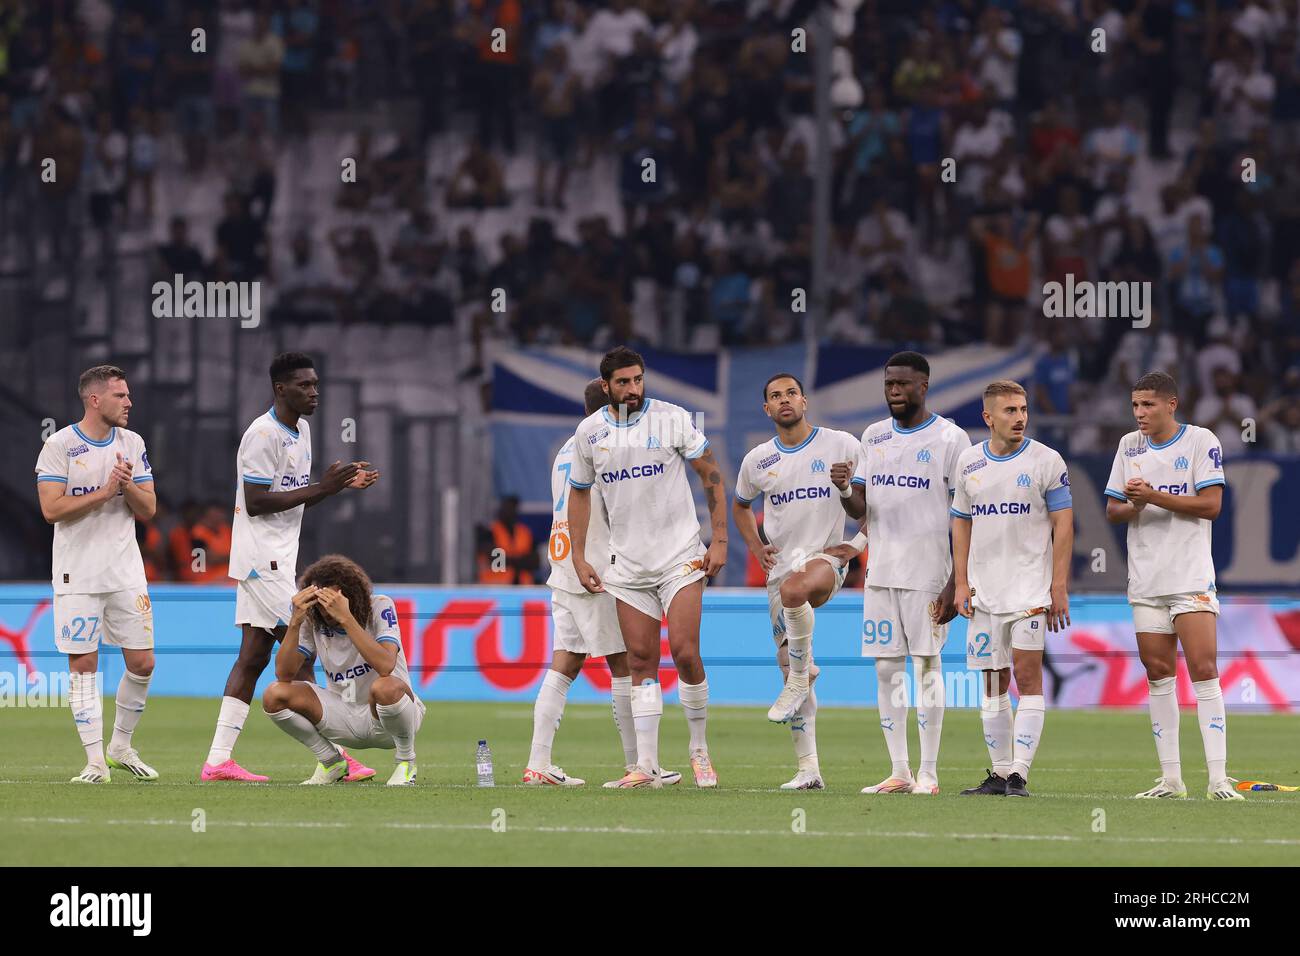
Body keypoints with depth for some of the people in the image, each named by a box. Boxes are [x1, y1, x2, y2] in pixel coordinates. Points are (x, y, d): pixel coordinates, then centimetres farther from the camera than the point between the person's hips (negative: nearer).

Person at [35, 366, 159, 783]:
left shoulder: (132, 444, 8)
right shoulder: (59, 446, -7)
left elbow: (147, 510, 7)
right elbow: (52, 508, -15)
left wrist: (129, 485, -13)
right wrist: (105, 491, -17)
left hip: (126, 572, 4)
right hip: (78, 574, -4)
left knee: (142, 662, 1)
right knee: (83, 665, -4)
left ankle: (121, 746, 19)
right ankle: (96, 761, -1)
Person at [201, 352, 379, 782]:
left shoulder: (300, 431, 15)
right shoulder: (263, 435, -15)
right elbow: (256, 503, -21)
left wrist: (342, 483, 7)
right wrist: (321, 487, -21)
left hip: (275, 560, 10)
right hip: (261, 557, -10)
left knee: (254, 656, 6)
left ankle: (218, 760, 6)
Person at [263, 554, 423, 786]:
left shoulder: (380, 608, -17)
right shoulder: (313, 619, -5)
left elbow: (386, 666, -34)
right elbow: (284, 674, -13)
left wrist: (346, 618, -40)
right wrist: (295, 621, -26)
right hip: (345, 719, 4)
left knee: (385, 688, -40)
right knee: (275, 695, -16)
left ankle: (406, 760, -10)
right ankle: (332, 760, 6)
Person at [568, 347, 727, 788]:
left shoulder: (673, 418, -6)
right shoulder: (590, 431, 3)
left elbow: (711, 475, 0)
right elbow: (579, 492, 16)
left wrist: (719, 539, -5)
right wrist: (579, 556, 11)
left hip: (680, 556, -3)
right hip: (627, 565, 3)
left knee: (685, 653, -11)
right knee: (641, 662, 0)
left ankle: (699, 748, 8)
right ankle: (646, 766, 1)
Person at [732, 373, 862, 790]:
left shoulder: (841, 445, -2)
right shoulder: (757, 460, 9)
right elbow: (740, 506, 28)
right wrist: (756, 547, 12)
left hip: (828, 557, -5)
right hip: (782, 564, 5)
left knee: (794, 589, -41)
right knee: (789, 668, 1)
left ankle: (802, 675, -20)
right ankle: (808, 770, 5)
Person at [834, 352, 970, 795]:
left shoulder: (950, 439, -5)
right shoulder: (874, 437, 12)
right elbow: (859, 509, 14)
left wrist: (956, 584, -13)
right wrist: (845, 490, -10)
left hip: (928, 575, -6)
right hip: (880, 572, 6)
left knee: (927, 667, -4)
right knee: (886, 668, 4)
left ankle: (928, 773, -1)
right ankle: (899, 772, 9)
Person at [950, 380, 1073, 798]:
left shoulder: (1046, 461, -3)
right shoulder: (969, 462, 9)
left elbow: (1063, 524, -4)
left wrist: (1059, 587, -10)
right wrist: (961, 583, 7)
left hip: (1031, 587, -4)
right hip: (984, 589, 4)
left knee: (1027, 674, -11)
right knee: (994, 681, 7)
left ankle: (1019, 774, -13)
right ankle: (999, 774, 13)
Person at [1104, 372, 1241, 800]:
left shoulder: (1201, 441, -4)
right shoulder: (1129, 445, 11)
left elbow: (1211, 504, -12)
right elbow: (1112, 511, 12)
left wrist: (1154, 496, -17)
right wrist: (1133, 506, -10)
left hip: (1191, 576, -5)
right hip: (1146, 581, 5)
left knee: (1203, 670, -12)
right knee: (1158, 673, 4)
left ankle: (1218, 777, -16)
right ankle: (1171, 778, 8)